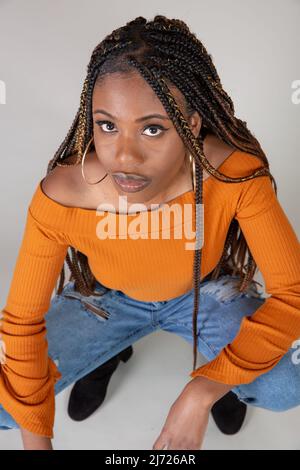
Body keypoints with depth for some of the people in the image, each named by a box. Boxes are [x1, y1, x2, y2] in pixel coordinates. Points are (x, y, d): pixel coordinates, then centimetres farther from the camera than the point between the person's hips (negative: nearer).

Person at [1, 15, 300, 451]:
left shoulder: (235, 173, -33)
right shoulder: (61, 196, -31)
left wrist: (201, 394, -34)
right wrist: (36, 440, -16)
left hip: (205, 293, 0)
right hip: (107, 299, 1)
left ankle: (218, 377, 13)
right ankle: (109, 354, 18)